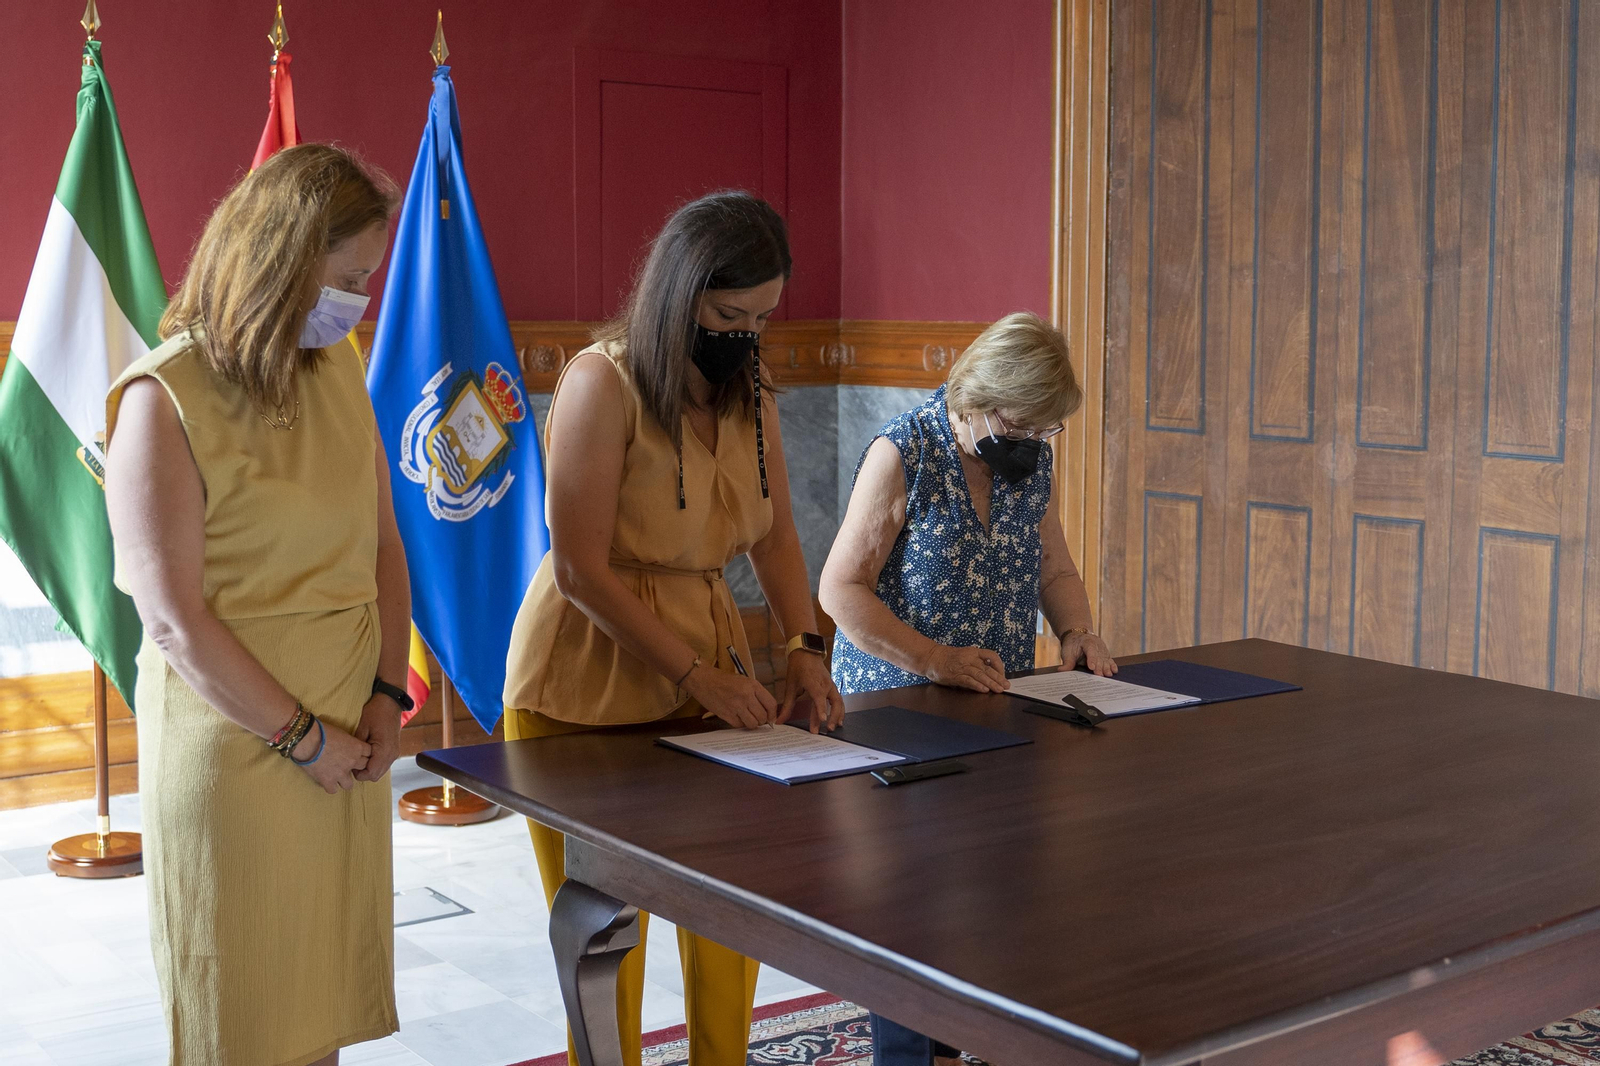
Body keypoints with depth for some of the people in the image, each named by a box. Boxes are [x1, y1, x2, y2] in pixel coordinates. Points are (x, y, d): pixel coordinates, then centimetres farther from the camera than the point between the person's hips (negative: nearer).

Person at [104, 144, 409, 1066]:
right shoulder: (164, 400, -13)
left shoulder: (341, 368, 6)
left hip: (349, 738, 6)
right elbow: (175, 619, -15)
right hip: (232, 743, -6)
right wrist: (302, 738, -12)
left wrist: (386, 696, 0)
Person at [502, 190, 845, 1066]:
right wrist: (695, 675, -19)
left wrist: (805, 648, -5)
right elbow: (580, 571, -18)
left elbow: (774, 537, 10)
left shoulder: (749, 389, 6)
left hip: (708, 671, 6)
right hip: (589, 688, -6)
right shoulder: (603, 381, -16)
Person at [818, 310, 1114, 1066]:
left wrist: (1076, 632, -6)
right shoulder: (904, 453, -16)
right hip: (896, 701, -6)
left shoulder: (1032, 459, 3)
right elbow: (842, 588, -17)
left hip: (996, 705, 6)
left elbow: (1054, 569, 15)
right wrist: (936, 660, -25)